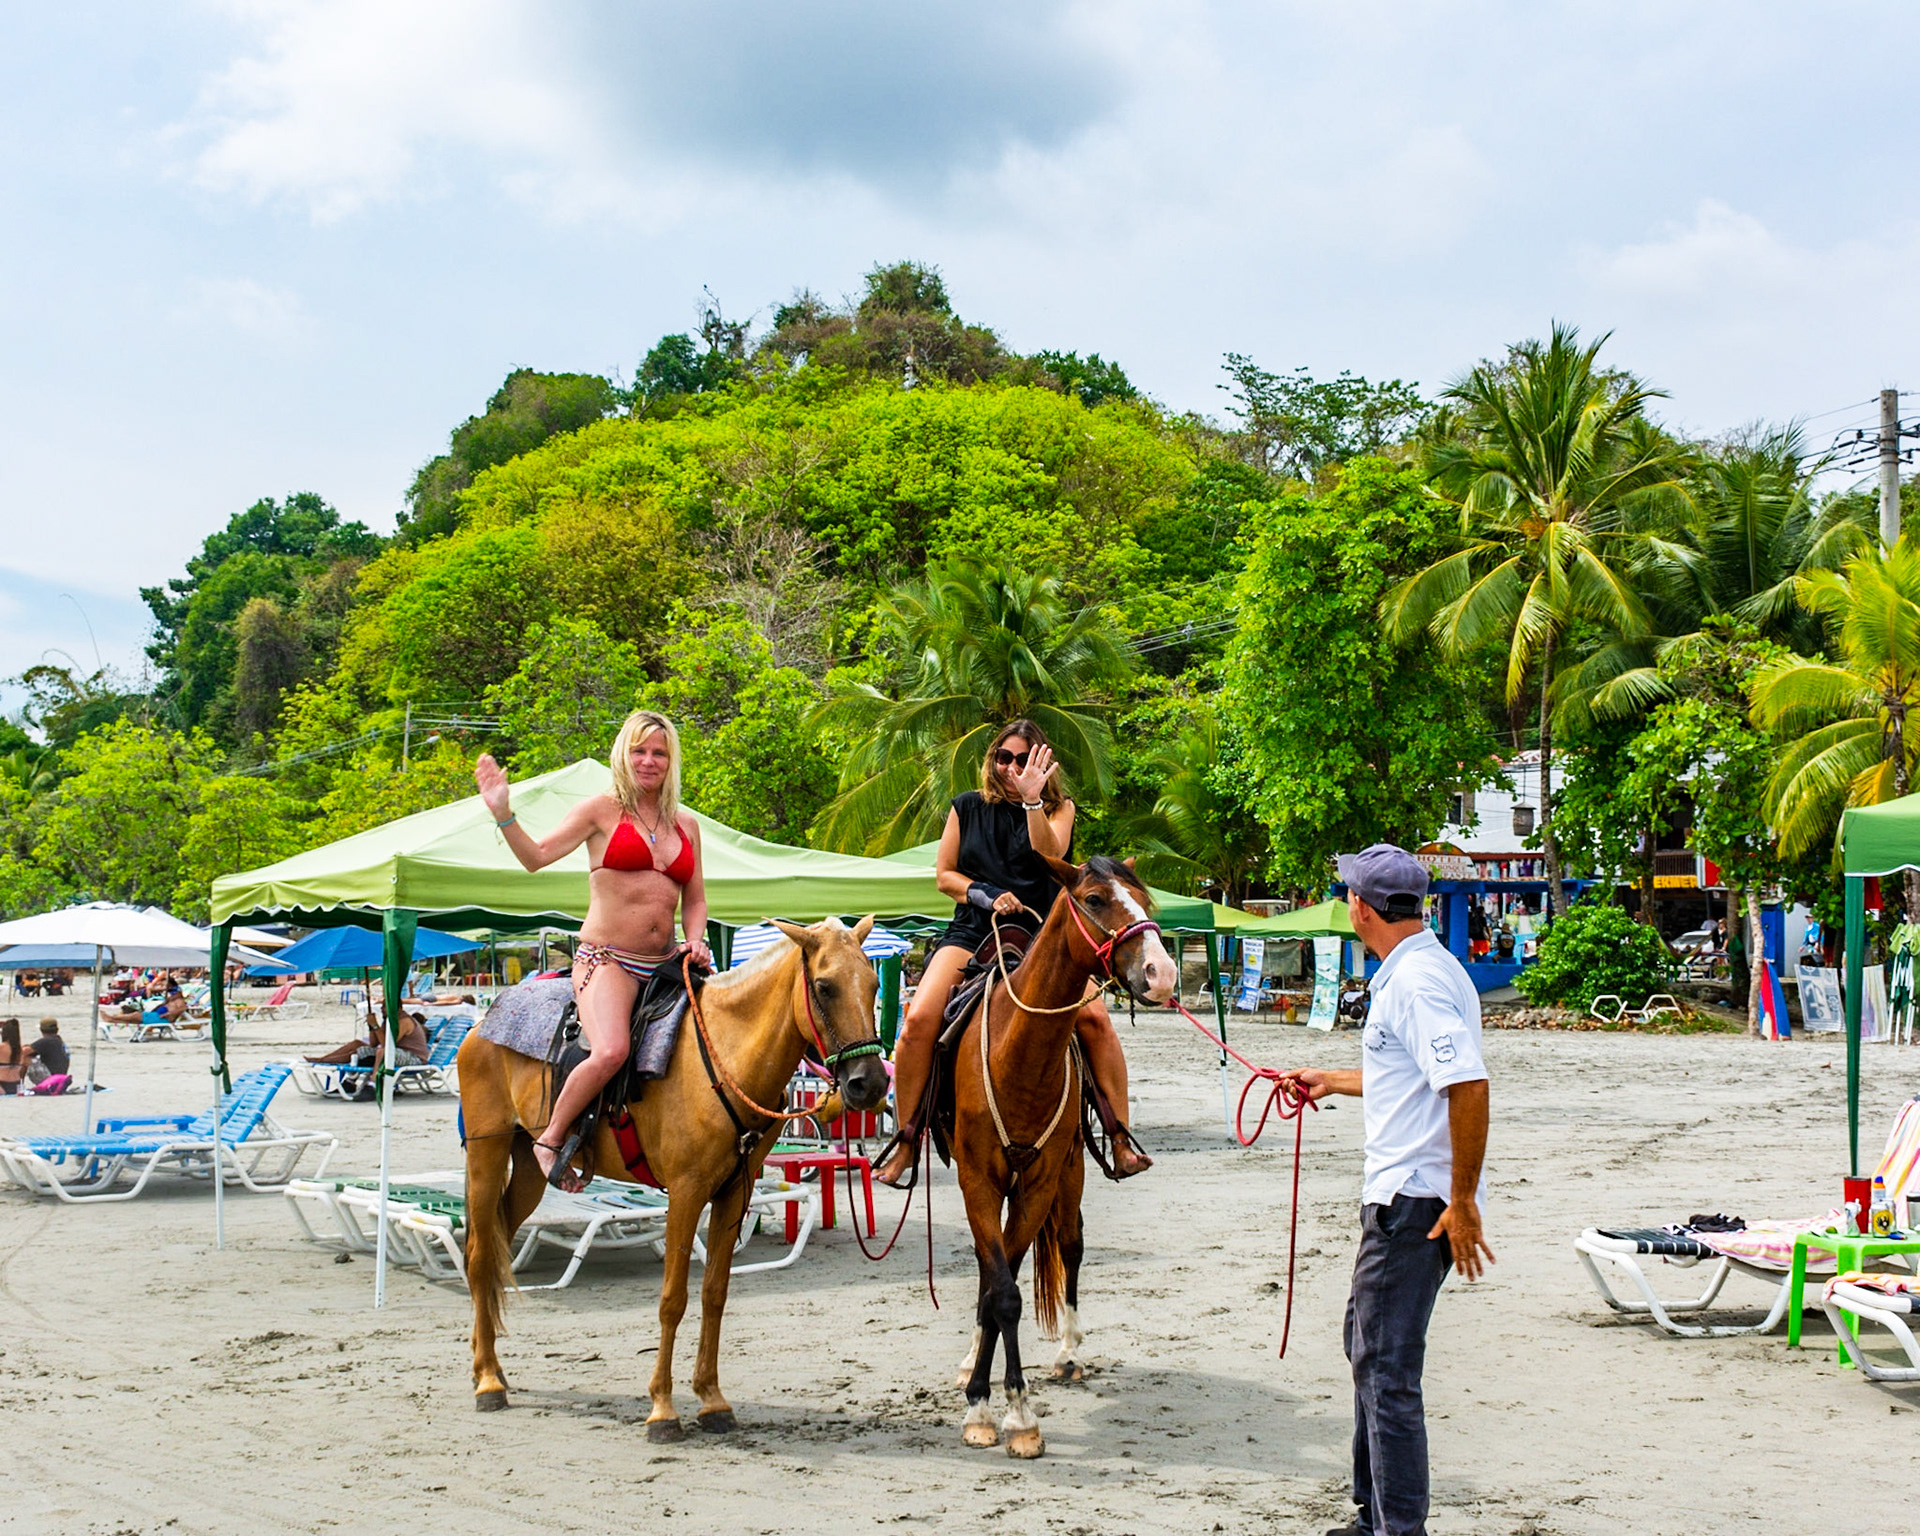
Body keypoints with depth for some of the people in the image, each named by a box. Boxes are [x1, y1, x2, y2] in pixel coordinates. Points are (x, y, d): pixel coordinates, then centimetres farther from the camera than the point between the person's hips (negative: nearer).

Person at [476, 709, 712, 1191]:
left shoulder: (686, 825, 15)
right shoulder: (602, 812, 2)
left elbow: (695, 899, 19)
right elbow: (536, 856, -7)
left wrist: (695, 940, -1)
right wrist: (501, 811, -21)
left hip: (664, 965, 5)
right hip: (606, 959, -5)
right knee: (610, 1052, -30)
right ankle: (551, 1138, -8)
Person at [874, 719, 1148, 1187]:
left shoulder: (1058, 807, 8)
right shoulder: (967, 807, 12)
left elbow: (1050, 856, -12)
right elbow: (944, 874, 10)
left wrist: (1032, 799, -23)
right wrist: (987, 897, -7)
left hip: (1041, 933, -1)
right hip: (973, 932, 1)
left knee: (1094, 1017, -24)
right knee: (919, 1019, -23)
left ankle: (1121, 1142, -13)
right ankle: (906, 1137, -8)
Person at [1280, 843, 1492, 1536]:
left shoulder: (1417, 980, -19)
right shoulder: (1415, 971, 14)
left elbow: (1468, 1087, -28)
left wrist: (1463, 1203, -25)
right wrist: (1331, 1082, 39)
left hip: (1415, 1202, -11)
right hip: (1397, 1194, 11)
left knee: (1387, 1367, -6)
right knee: (1369, 1346, 20)